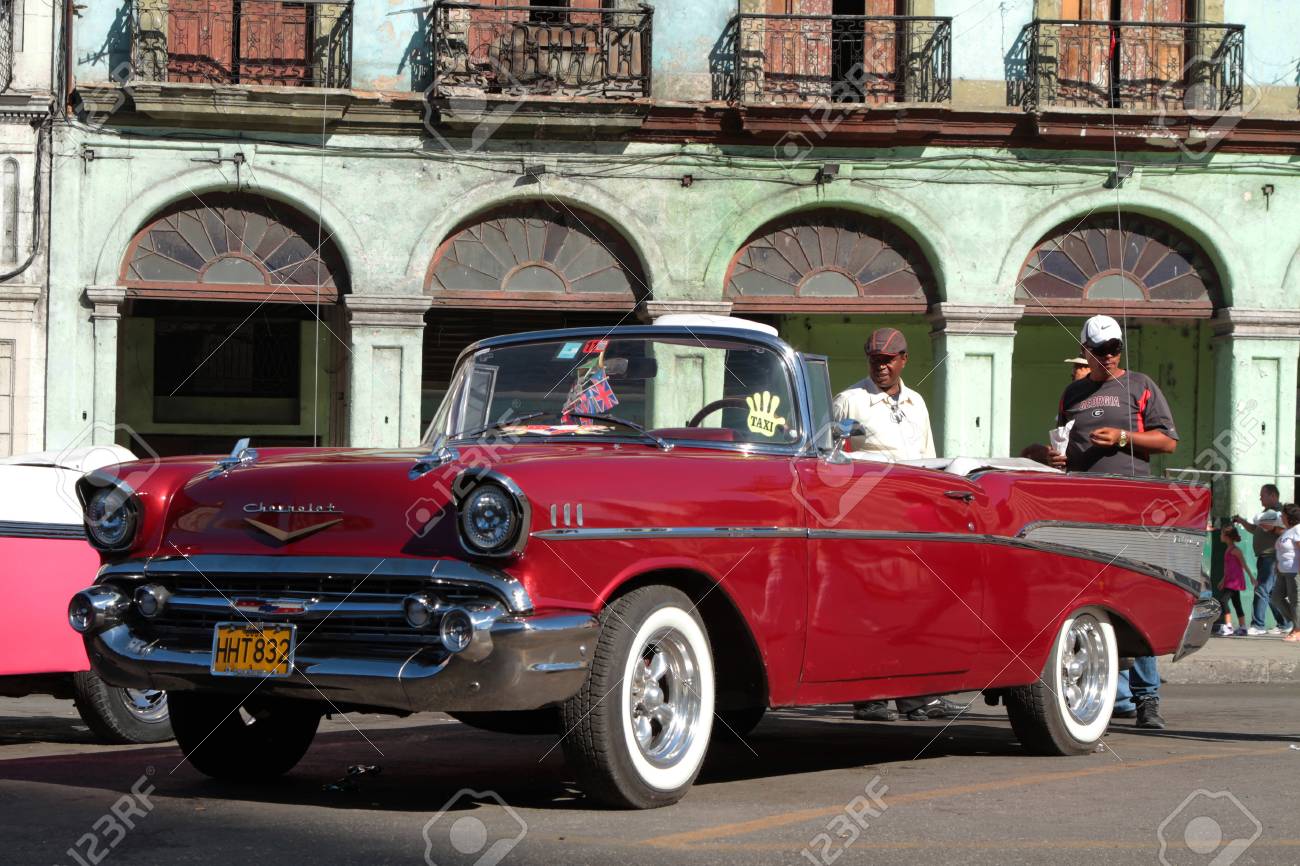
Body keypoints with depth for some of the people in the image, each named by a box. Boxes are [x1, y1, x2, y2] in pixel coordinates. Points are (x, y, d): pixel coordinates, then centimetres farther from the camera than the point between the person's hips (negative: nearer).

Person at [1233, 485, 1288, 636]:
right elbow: (1255, 530, 33)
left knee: (1262, 589, -13)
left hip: (1271, 557, -10)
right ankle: (1284, 624, 19)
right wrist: (1242, 521, 21)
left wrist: (1272, 528, -28)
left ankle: (1257, 626, -14)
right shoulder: (1267, 513, 22)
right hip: (1263, 557, 10)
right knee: (1272, 592, 13)